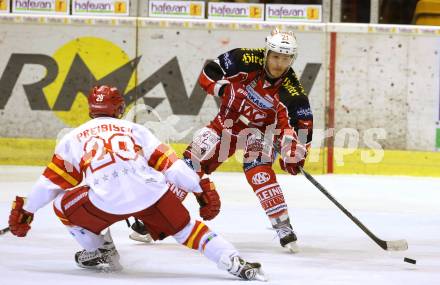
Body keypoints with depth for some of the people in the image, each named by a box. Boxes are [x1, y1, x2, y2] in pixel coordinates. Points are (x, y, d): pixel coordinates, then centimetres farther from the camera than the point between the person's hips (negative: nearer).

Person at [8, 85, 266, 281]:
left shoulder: (74, 137, 26)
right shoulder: (134, 129, 27)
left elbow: (51, 182, 26)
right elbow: (169, 163, 18)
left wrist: (25, 211, 37)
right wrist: (202, 190, 20)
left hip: (106, 199, -2)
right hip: (152, 191, 2)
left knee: (63, 205, 24)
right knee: (186, 228, 17)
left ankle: (102, 254, 23)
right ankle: (235, 263, 0)